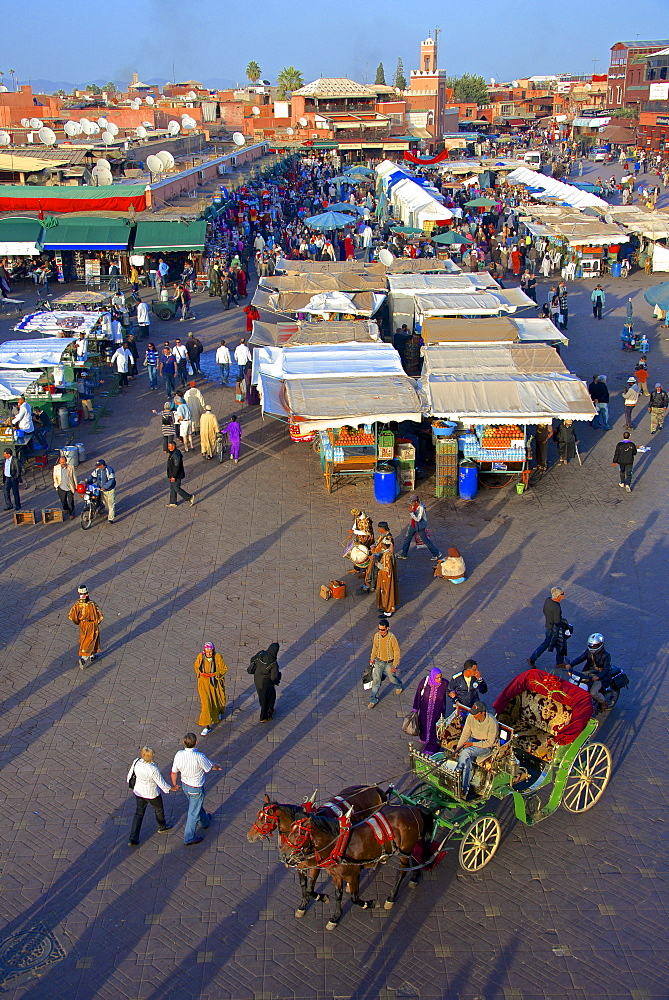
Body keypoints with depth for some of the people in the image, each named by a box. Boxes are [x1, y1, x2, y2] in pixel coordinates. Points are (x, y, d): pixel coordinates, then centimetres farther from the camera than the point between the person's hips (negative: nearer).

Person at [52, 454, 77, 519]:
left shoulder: (70, 467, -5)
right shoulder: (56, 468, -3)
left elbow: (74, 477, 3)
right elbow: (55, 477, 8)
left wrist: (76, 486, 7)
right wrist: (56, 485, 0)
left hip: (70, 488, -1)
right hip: (61, 488, 1)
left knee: (71, 502, 4)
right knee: (63, 500, 9)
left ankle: (71, 514, 20)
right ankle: (66, 509, 40)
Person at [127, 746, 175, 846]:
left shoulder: (136, 762, -19)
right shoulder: (153, 770, -34)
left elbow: (130, 774, -1)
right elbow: (161, 783, -20)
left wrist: (130, 783, 21)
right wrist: (171, 788, -2)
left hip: (138, 792, 5)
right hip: (151, 794, -5)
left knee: (139, 814, 18)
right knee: (158, 809, 24)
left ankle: (133, 839, 20)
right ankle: (162, 827, 50)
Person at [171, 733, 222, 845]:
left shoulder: (179, 755, -19)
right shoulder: (199, 757, -33)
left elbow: (174, 772, -7)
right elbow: (210, 768, -13)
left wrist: (174, 785, 12)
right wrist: (218, 767, 10)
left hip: (184, 785, 6)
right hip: (196, 788, -6)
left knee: (197, 806, 30)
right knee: (193, 812, 11)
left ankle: (205, 821, 54)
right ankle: (189, 838, 23)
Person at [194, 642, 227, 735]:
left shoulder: (218, 657, -17)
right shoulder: (200, 656, -12)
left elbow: (224, 669, -9)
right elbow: (196, 666, 4)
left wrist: (213, 674, -22)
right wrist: (201, 673, -16)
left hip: (215, 683, 0)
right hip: (204, 683, 0)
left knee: (217, 700, 21)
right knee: (206, 703, -5)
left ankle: (219, 712, 56)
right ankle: (207, 726, 4)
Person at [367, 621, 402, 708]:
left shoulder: (392, 638, -26)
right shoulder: (377, 635, -13)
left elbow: (396, 651, -16)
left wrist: (395, 665, -16)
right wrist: (372, 658, 12)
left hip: (389, 663, -3)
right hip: (378, 662, 3)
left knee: (392, 678, 19)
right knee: (376, 680, 3)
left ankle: (399, 686, 53)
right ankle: (373, 700, 16)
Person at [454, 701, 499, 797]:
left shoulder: (492, 722, -24)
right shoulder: (471, 717, -10)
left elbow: (490, 742, -17)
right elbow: (465, 734, 1)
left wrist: (473, 744, -22)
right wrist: (458, 747, -10)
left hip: (486, 746, -5)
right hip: (473, 740, 5)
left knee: (466, 752, -30)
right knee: (467, 761, -23)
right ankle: (464, 790, -16)